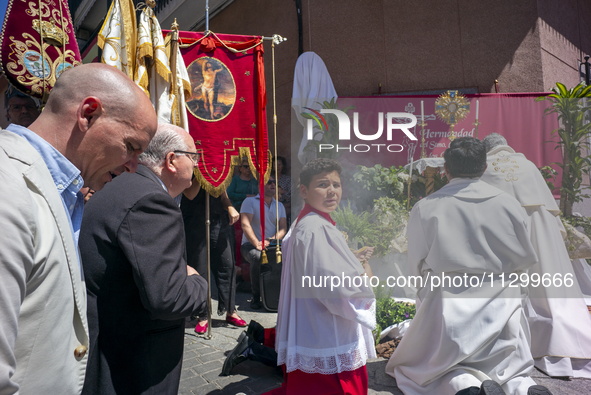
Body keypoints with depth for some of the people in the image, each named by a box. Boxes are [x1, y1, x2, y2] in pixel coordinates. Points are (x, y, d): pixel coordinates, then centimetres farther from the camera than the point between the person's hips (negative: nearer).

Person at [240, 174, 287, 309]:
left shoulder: (279, 206, 16)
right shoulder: (250, 201, 1)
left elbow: (283, 228, 5)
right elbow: (245, 225, -12)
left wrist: (272, 239, -17)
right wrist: (257, 244, -26)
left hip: (272, 245, 4)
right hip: (250, 245, -4)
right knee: (258, 257, -37)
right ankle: (256, 297, -16)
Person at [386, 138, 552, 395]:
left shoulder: (425, 208, -9)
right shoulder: (509, 205, -2)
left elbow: (416, 269, -1)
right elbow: (526, 260, 9)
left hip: (448, 306, -3)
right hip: (501, 305, 3)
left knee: (411, 366, 14)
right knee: (511, 369, 25)